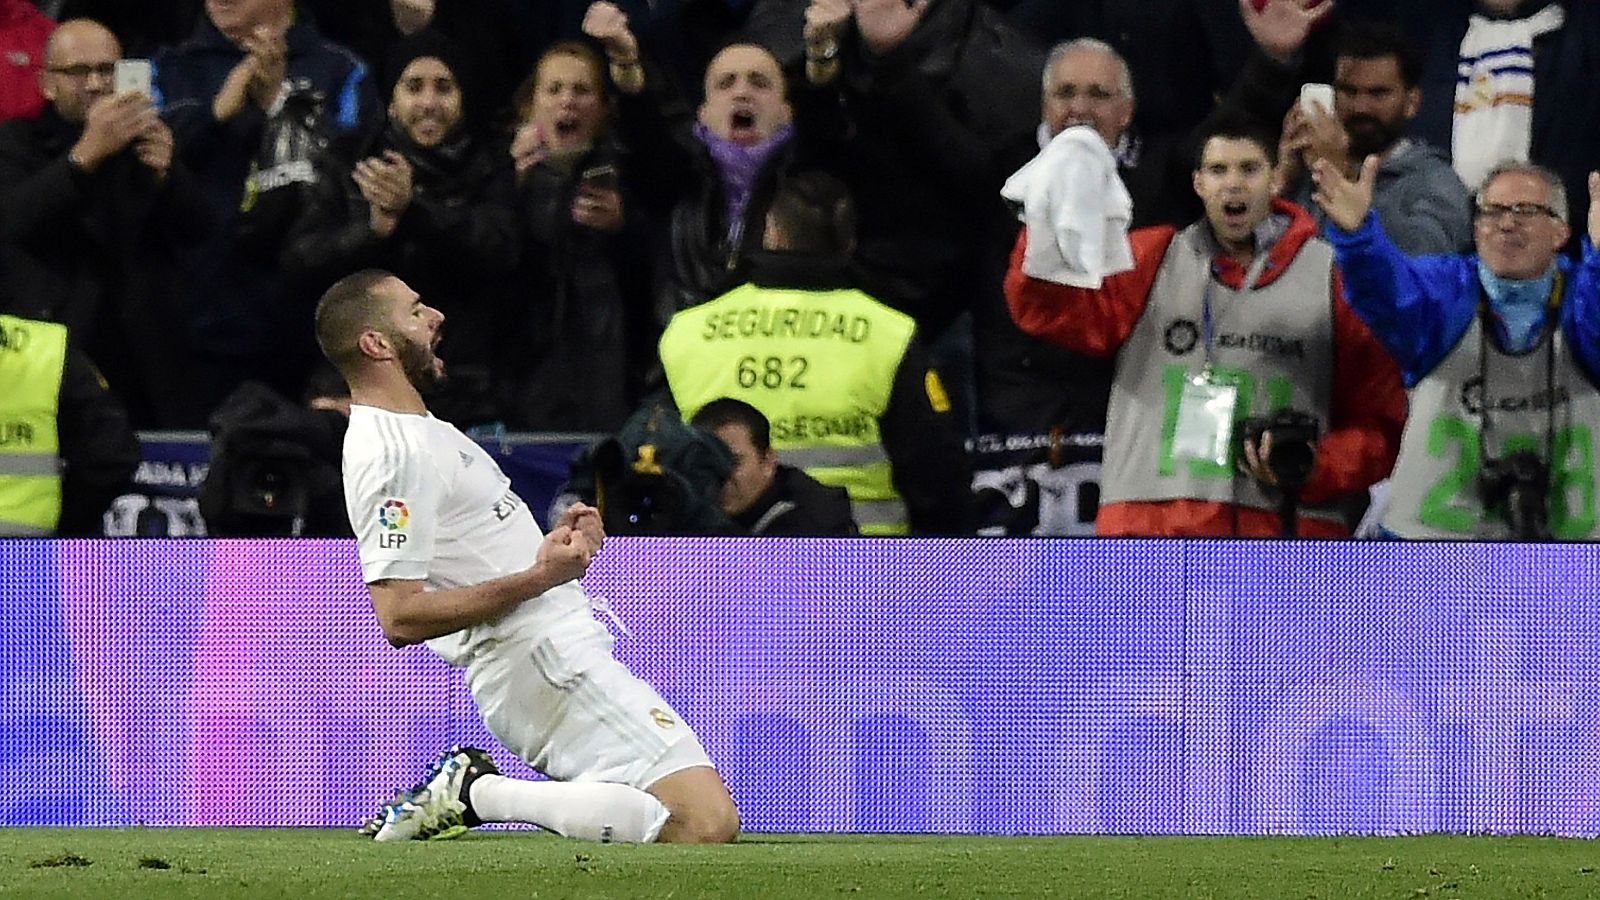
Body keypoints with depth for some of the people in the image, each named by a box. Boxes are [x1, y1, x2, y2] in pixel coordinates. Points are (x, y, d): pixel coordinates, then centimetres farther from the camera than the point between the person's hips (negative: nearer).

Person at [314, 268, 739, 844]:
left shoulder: (421, 430, 19)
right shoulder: (392, 454, -15)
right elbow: (400, 618, -23)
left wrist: (554, 542, 11)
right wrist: (537, 577, -22)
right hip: (549, 668, -11)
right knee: (708, 824, -21)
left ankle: (475, 787, 7)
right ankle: (476, 794, -12)